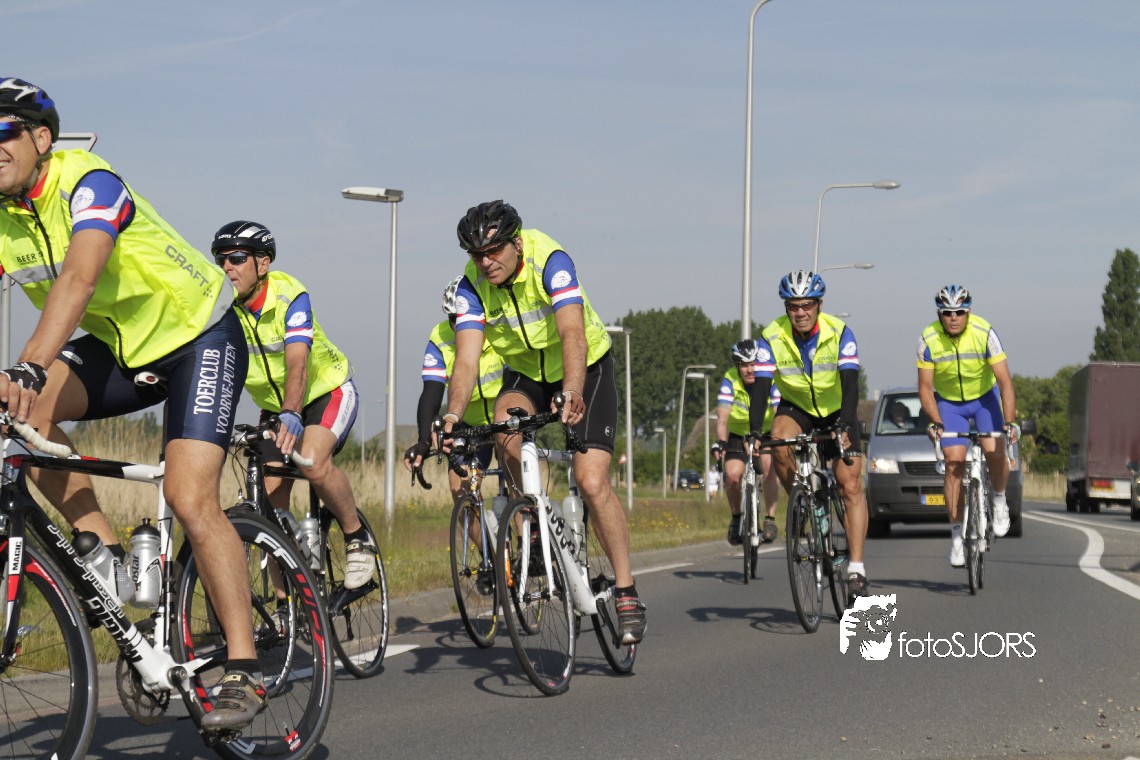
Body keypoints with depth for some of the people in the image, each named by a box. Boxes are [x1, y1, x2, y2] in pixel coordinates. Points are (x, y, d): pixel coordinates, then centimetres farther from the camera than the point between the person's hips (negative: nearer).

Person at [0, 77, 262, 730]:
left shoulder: (90, 184, -27)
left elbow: (78, 278, -43)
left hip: (198, 338, -6)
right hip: (121, 348, 7)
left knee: (190, 500, -20)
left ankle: (245, 671, -13)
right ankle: (103, 551, -7)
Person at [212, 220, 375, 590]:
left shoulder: (288, 295, -27)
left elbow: (296, 363, -40)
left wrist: (291, 415, -57)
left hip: (327, 391, -5)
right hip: (274, 404, 5)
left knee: (312, 462, -32)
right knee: (271, 503, -7)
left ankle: (358, 537, -9)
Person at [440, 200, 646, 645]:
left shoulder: (549, 262, -29)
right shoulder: (472, 286, -18)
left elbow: (573, 334, -42)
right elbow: (467, 358, -28)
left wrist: (571, 393, -60)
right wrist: (453, 414, -46)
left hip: (586, 370, -3)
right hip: (526, 374, 3)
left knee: (592, 482, -17)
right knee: (505, 430, -31)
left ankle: (626, 592, -5)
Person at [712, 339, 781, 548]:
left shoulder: (771, 380, -21)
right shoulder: (730, 381, -21)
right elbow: (722, 415, -31)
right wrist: (720, 443, -47)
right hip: (738, 435, 1)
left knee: (769, 466, -27)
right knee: (732, 475, -20)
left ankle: (770, 520, -21)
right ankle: (736, 517, 6)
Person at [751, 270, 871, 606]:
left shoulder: (840, 333, -23)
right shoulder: (772, 338, -21)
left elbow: (850, 384, -32)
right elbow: (760, 386, -27)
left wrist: (845, 427, -47)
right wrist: (755, 433, -42)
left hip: (836, 410, -1)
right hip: (796, 409, 1)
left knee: (850, 486, -13)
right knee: (780, 441, -34)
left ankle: (856, 568, -11)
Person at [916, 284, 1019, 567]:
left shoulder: (984, 333, -26)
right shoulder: (928, 340, -22)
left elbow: (1005, 382, -26)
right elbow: (925, 388, -16)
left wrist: (1010, 421, -36)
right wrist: (936, 422, -30)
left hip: (984, 396, 0)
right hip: (949, 402, 1)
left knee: (995, 452, -21)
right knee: (954, 463, -12)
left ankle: (999, 500, 10)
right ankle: (956, 533, -5)